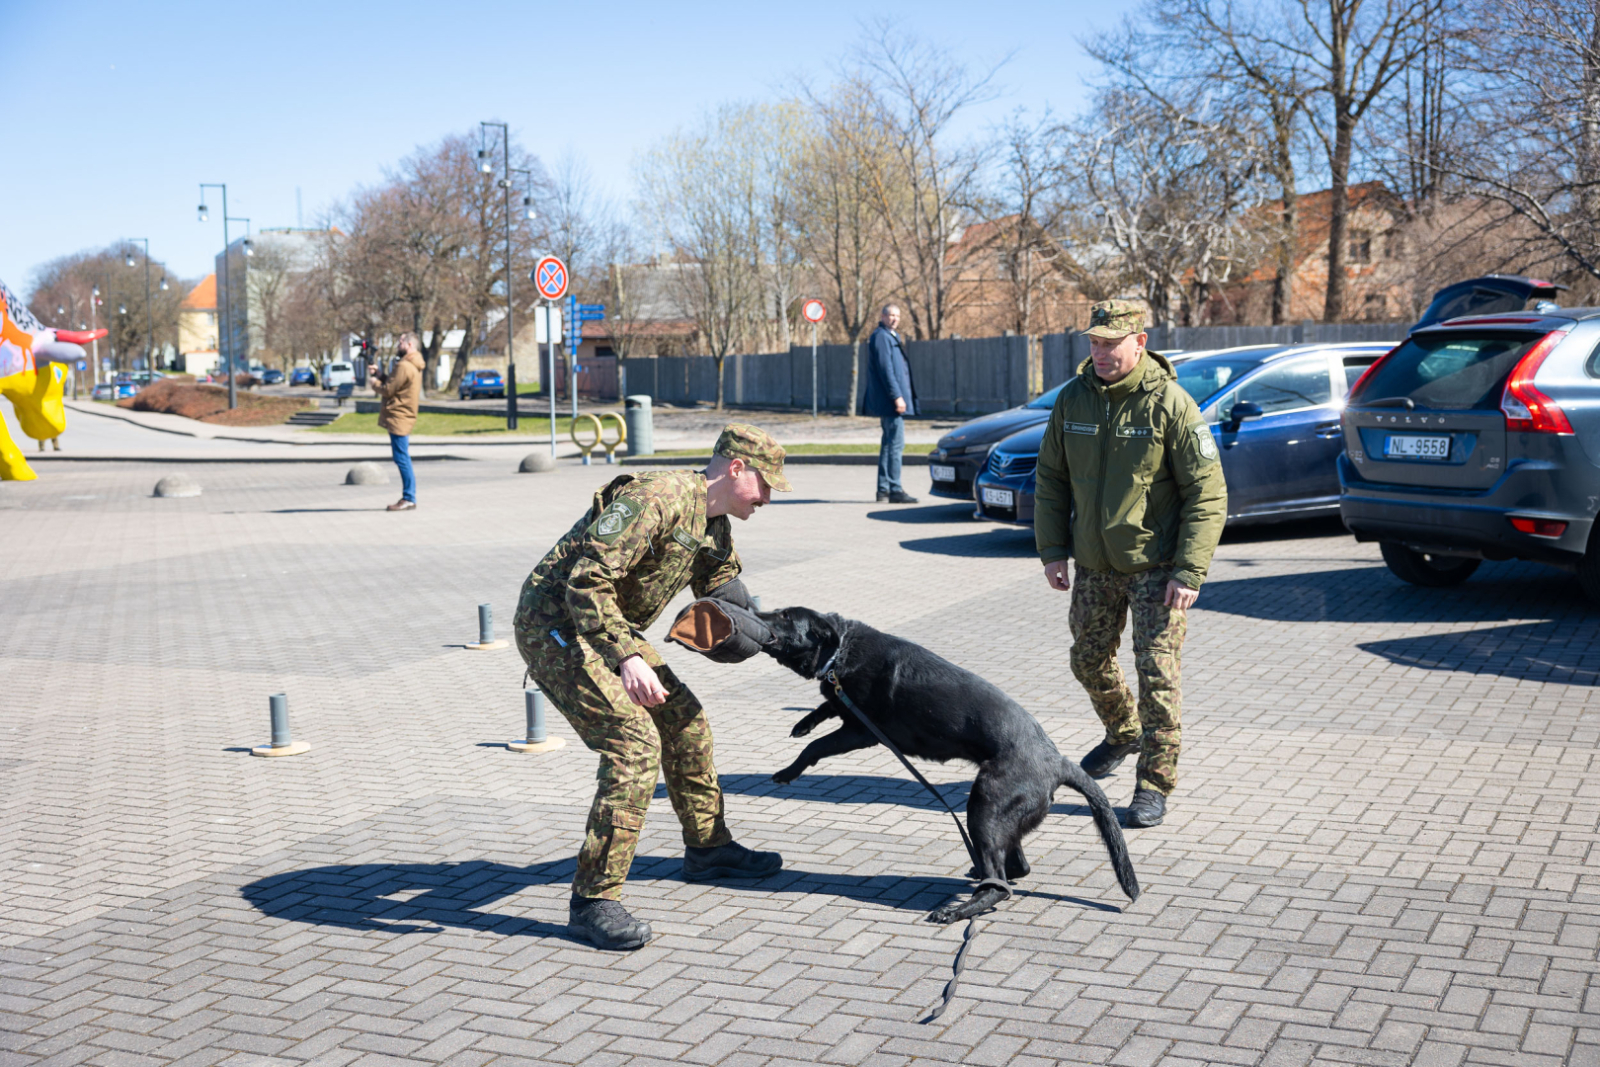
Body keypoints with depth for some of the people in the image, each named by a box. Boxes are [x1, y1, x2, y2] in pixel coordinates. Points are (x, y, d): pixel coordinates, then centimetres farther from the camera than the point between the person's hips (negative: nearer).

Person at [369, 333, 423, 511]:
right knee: (402, 459, 12)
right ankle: (408, 498, 15)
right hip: (400, 418, 11)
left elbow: (387, 390, -15)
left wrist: (373, 380, 3)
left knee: (402, 459, -9)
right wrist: (378, 375, 8)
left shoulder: (404, 367, -16)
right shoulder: (413, 366, 18)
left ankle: (409, 499, -8)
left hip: (398, 417, -11)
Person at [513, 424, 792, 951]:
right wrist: (627, 657, -38)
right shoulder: (655, 498, -24)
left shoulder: (715, 527, 9)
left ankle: (707, 846, 35)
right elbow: (587, 579, -30)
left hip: (607, 627, 10)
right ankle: (593, 900, -15)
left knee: (684, 720, 17)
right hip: (554, 625, -10)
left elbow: (726, 592, 21)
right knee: (635, 743, -20)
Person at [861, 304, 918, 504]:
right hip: (890, 401, -11)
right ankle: (895, 490, -10)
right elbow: (885, 369, -18)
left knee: (889, 443, 12)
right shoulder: (881, 337, -11)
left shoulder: (890, 337, 21)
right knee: (896, 442, -11)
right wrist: (896, 396, -22)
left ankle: (883, 489, 16)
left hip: (888, 403, 11)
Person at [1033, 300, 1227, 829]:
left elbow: (1207, 493, -12)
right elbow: (1051, 479, 10)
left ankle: (1155, 784, 4)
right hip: (1093, 565, 5)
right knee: (1090, 661, 17)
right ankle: (1123, 735, 44)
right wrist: (1052, 550, 3)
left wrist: (1189, 571, -18)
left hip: (1156, 565, -5)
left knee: (1157, 672, -6)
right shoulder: (1073, 400, 0)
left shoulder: (1170, 404, -14)